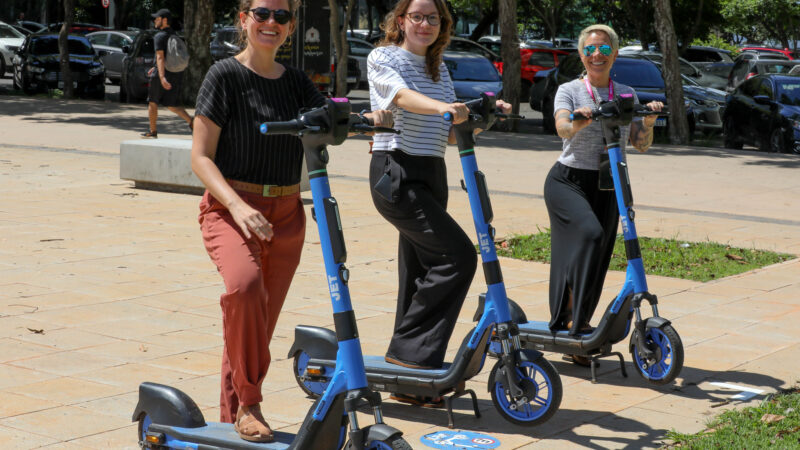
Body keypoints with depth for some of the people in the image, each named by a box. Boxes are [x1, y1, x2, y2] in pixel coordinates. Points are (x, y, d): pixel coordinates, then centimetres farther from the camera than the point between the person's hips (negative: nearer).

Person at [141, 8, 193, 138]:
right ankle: (191, 121, -12)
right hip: (176, 74, 7)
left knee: (152, 102, 10)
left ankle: (153, 131, 16)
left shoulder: (160, 36, -13)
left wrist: (162, 77, -32)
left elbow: (160, 57, -23)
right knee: (171, 104, 10)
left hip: (162, 74, -7)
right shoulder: (174, 35, 14)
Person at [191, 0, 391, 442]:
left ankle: (231, 416, 26)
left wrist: (368, 120, -22)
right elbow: (201, 157, -10)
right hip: (230, 207, -5)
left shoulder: (296, 82, 10)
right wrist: (238, 206, -24)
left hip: (285, 214, 6)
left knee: (261, 321, 9)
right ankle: (248, 402, -19)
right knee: (245, 284, -33)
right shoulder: (225, 75, -6)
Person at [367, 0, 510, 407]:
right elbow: (403, 96, -24)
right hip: (396, 173, -8)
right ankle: (411, 350, -13)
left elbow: (451, 133, 13)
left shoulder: (438, 68, 18)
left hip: (431, 175, 8)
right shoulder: (382, 58, -3)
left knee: (420, 271, 8)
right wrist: (443, 107, -42)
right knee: (458, 255, -19)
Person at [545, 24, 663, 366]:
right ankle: (574, 316, -26)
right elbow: (564, 129, -21)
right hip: (568, 181, -4)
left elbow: (641, 145, 4)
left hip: (606, 187, 4)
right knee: (589, 233, -30)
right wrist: (581, 119, -41)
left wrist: (649, 122, -14)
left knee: (596, 262, 4)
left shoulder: (626, 95, 10)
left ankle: (576, 339, 18)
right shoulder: (569, 91, -1)